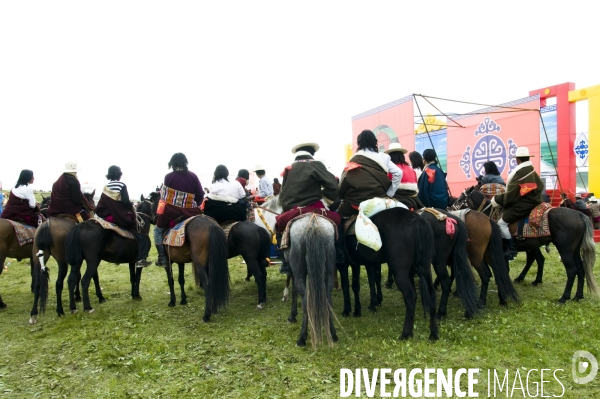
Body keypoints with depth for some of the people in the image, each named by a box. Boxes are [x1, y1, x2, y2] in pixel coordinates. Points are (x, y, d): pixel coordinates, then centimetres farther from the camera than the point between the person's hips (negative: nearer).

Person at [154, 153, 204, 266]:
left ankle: (162, 258, 14)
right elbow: (200, 196, 1)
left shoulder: (169, 177, -5)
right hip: (190, 213, 2)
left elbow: (163, 196, 4)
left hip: (171, 211, -2)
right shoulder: (193, 176, 1)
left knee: (158, 229, 22)